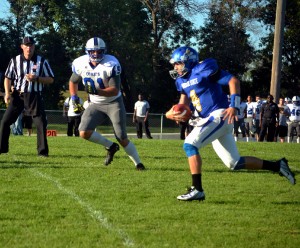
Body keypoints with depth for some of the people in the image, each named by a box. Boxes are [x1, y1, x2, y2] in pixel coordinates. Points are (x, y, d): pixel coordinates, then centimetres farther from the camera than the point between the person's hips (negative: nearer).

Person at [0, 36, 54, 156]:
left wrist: (37, 78, -16)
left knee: (41, 123, -10)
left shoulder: (42, 61, 0)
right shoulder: (15, 61, 3)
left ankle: (42, 151, -1)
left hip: (34, 96, -1)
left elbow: (51, 79, 1)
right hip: (17, 95, 1)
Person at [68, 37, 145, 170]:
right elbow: (73, 82, 13)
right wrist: (74, 99, 1)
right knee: (84, 133, -15)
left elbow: (115, 90, -25)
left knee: (122, 138, -9)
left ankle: (138, 163, 7)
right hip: (96, 104, 4)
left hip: (114, 103, -4)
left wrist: (96, 91, -38)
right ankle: (110, 147, 7)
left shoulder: (111, 65, -22)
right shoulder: (80, 64, -8)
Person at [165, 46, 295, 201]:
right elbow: (184, 102, 22)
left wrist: (234, 106, -22)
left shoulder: (203, 70, -12)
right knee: (234, 163, 8)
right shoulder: (182, 79, 13)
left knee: (190, 145, -20)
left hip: (219, 116, -9)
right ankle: (278, 166, 17)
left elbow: (233, 81, -14)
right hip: (210, 119, 9)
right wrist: (173, 112, 0)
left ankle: (197, 190, -19)